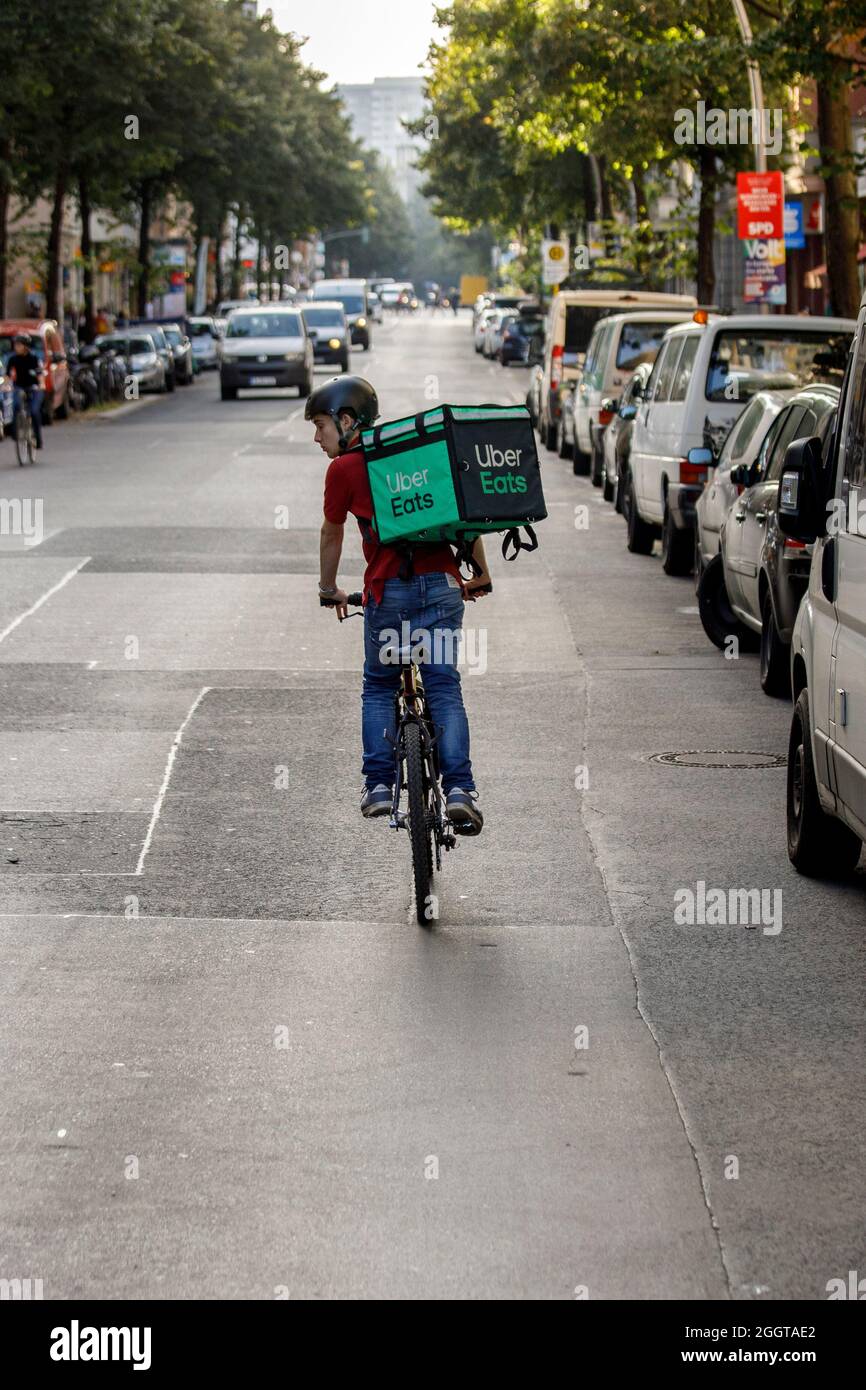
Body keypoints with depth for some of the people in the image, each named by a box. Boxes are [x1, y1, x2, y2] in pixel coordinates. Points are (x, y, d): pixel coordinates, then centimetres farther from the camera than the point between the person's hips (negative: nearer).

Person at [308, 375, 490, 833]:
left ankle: (379, 785, 5)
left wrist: (329, 588, 31)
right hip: (442, 583, 3)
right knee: (444, 686, 3)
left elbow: (332, 535, 15)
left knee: (378, 688, 15)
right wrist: (480, 574, 29)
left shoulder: (343, 469, 3)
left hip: (389, 590, -3)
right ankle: (459, 789, -10)